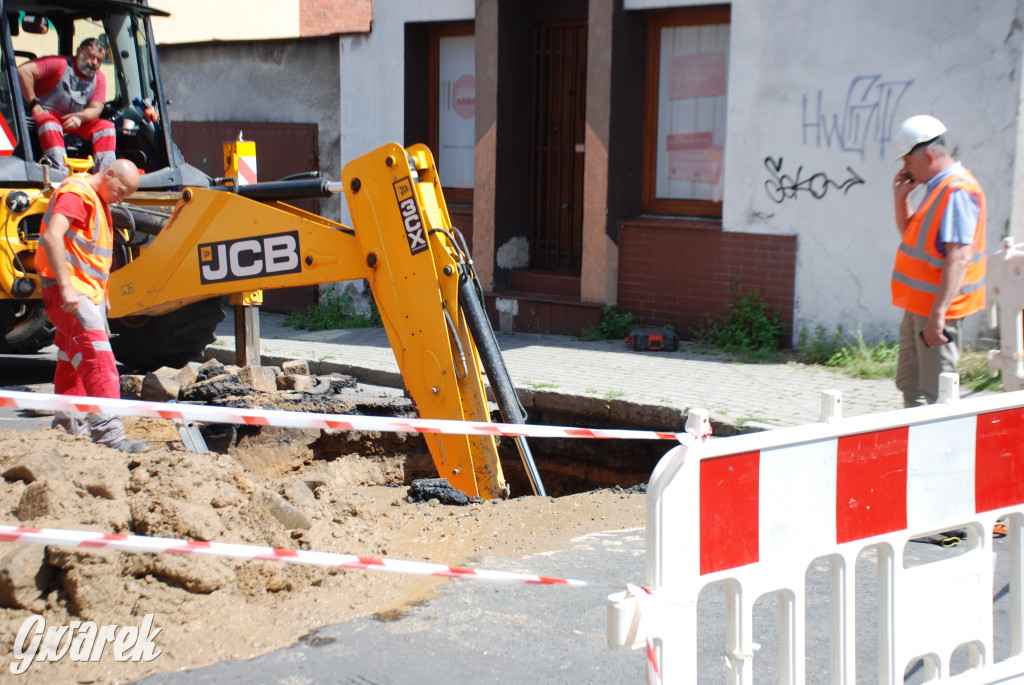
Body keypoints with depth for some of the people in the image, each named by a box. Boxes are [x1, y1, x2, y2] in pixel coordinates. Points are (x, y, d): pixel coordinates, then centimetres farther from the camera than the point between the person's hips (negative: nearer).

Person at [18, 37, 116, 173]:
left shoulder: (99, 79, 10)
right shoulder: (60, 63, -6)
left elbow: (95, 109, 1)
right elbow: (23, 71, -17)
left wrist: (80, 117, -24)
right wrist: (33, 105, -19)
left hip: (77, 123, 5)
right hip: (47, 114, -5)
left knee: (106, 126, -18)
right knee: (50, 125, -39)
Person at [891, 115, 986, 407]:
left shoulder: (958, 191, -20)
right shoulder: (938, 188, 12)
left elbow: (959, 258, -26)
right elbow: (910, 234, 26)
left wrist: (938, 313, -30)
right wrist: (901, 198, 9)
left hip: (937, 308, -10)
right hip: (918, 305, 10)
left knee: (936, 395, -6)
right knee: (910, 384, 19)